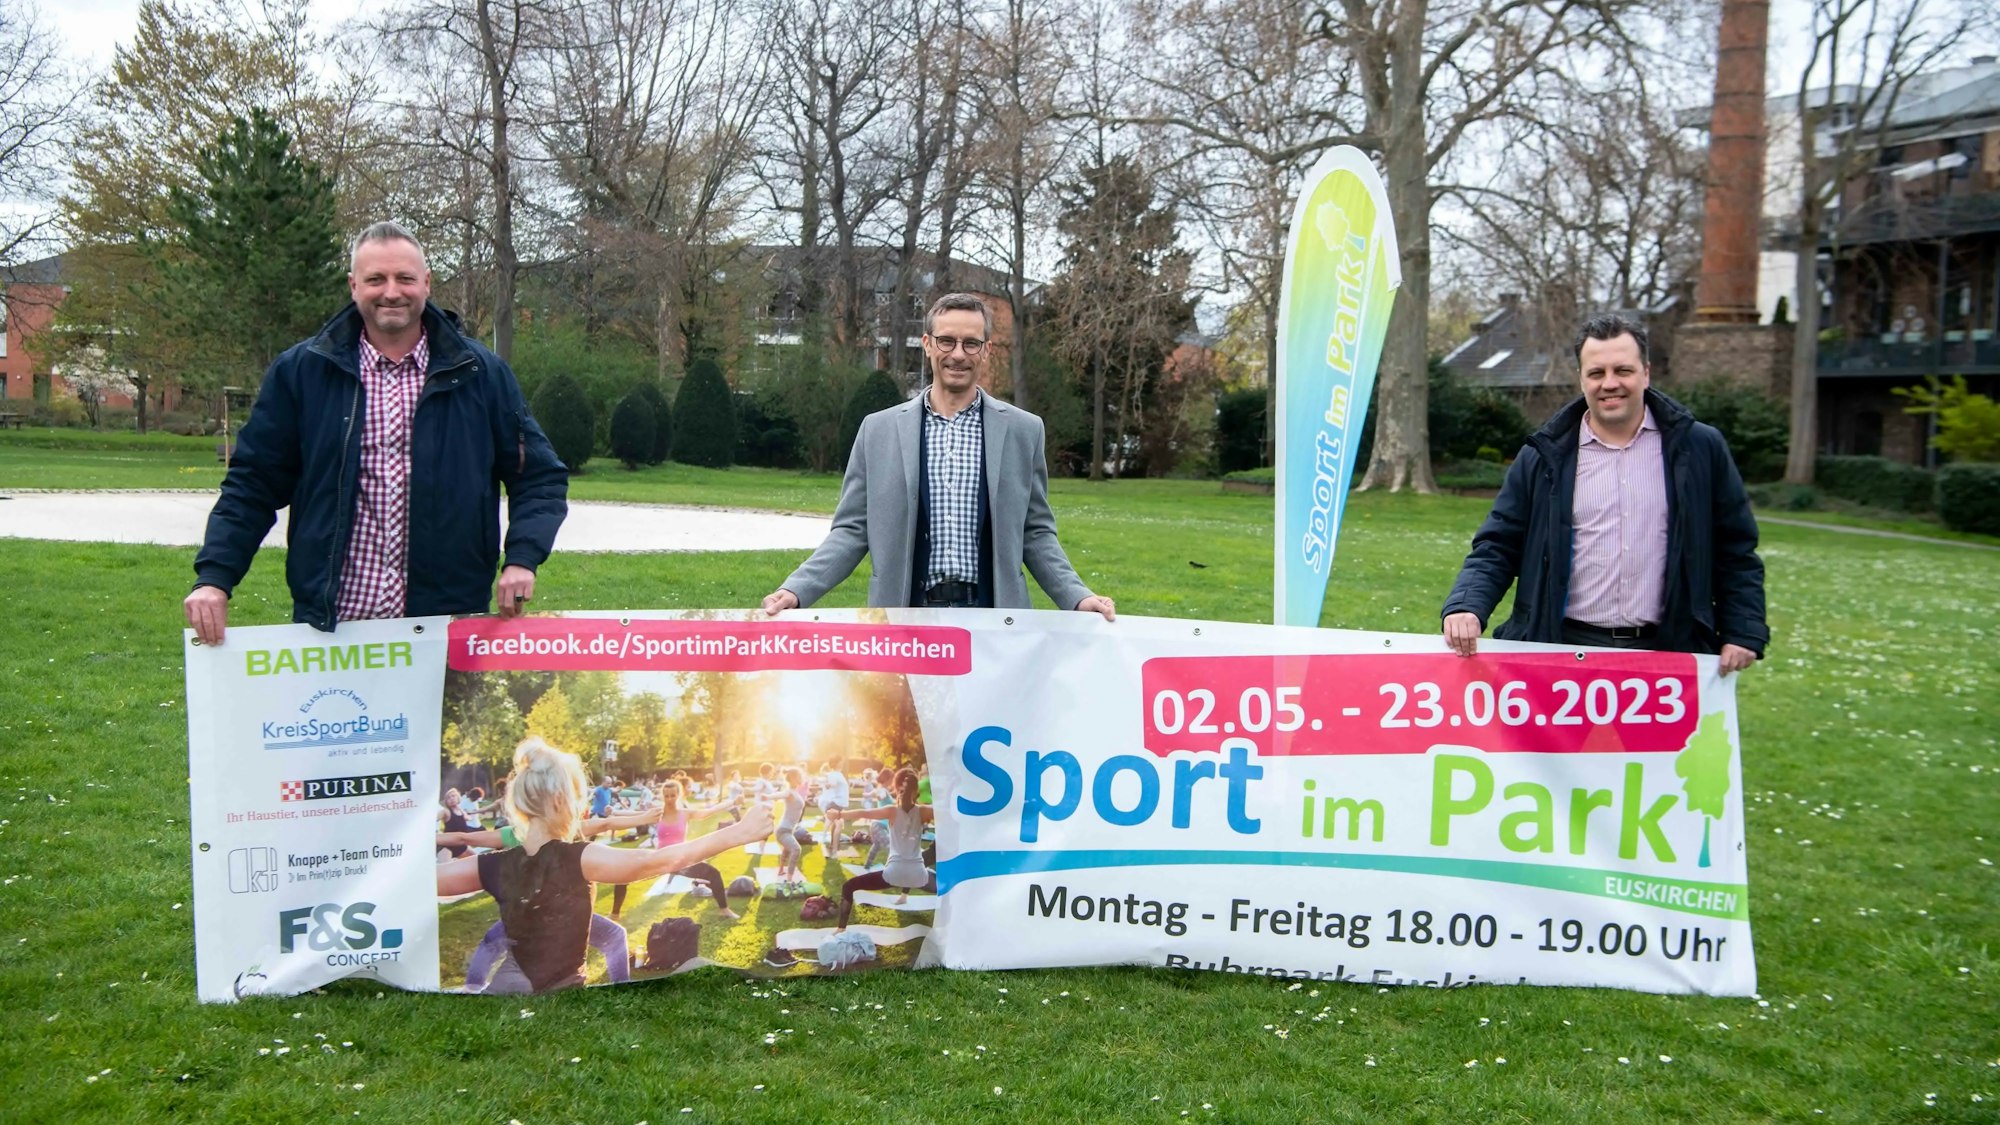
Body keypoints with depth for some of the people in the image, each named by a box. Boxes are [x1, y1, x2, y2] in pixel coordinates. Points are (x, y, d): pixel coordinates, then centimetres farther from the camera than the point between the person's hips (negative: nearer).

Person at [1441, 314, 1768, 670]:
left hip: (1666, 656, 0)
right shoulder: (1544, 457, 5)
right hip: (1560, 653, 0)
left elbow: (1736, 551, 9)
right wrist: (1467, 607, -14)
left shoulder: (1699, 449, 5)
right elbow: (1497, 548, 3)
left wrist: (1744, 633, 0)